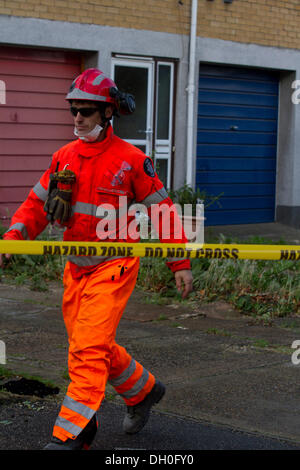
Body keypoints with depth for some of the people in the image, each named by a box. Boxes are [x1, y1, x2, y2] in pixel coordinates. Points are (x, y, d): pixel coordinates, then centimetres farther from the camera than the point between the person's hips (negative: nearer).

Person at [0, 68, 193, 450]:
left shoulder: (130, 160, -8)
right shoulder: (64, 157, 7)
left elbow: (163, 211, -3)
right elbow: (38, 203, 10)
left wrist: (180, 264, -3)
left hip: (113, 267, -6)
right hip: (76, 267, 6)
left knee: (88, 348, -13)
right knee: (96, 347, 16)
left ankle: (71, 433, -9)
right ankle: (143, 390, 39)